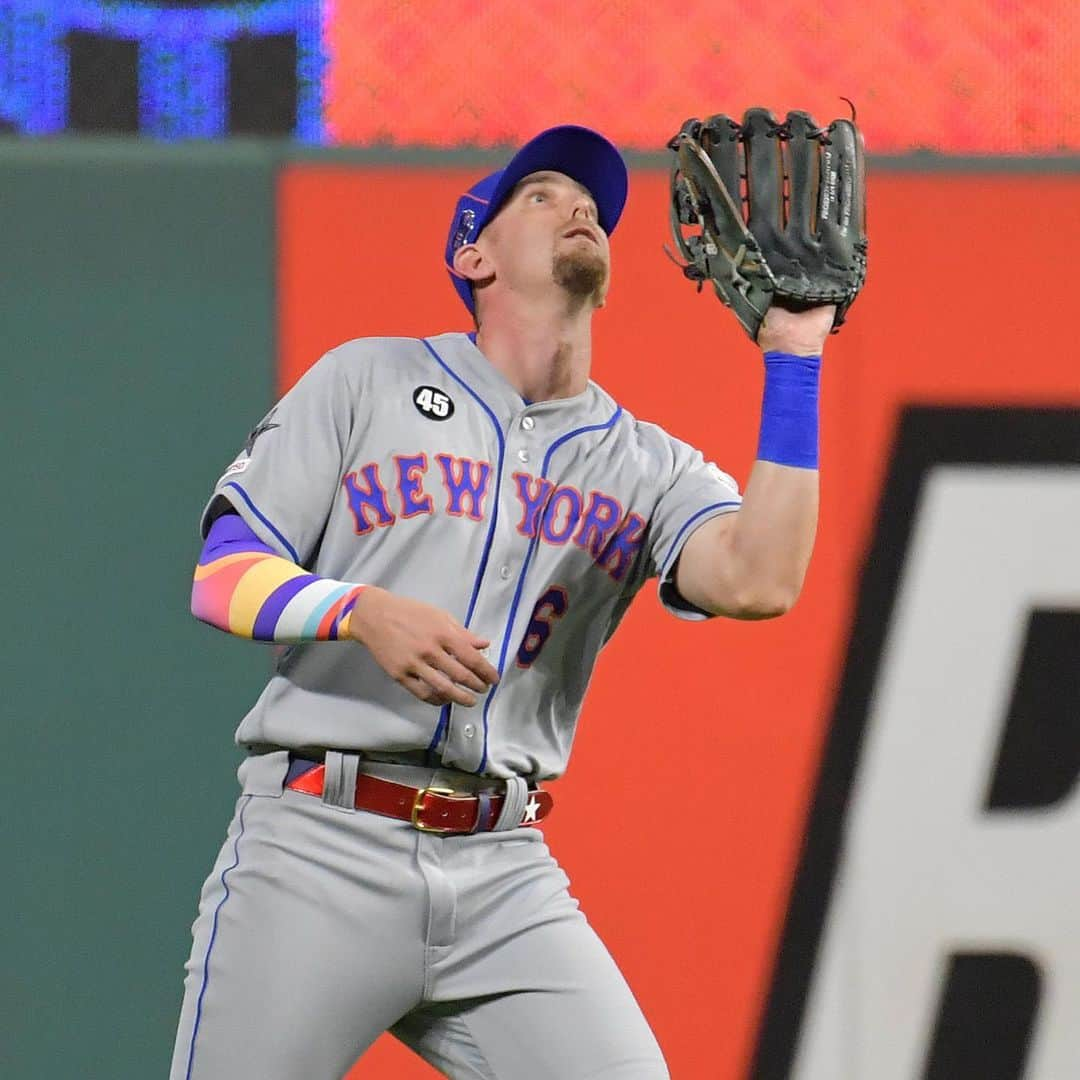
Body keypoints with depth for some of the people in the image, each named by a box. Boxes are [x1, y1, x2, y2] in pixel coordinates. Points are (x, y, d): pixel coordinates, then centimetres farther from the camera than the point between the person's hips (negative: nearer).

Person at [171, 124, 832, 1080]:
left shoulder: (649, 466, 12)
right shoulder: (367, 380, 8)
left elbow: (759, 583, -9)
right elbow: (222, 575, 2)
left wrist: (792, 359, -8)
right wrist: (362, 611, -19)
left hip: (507, 884, 2)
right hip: (319, 855, -2)